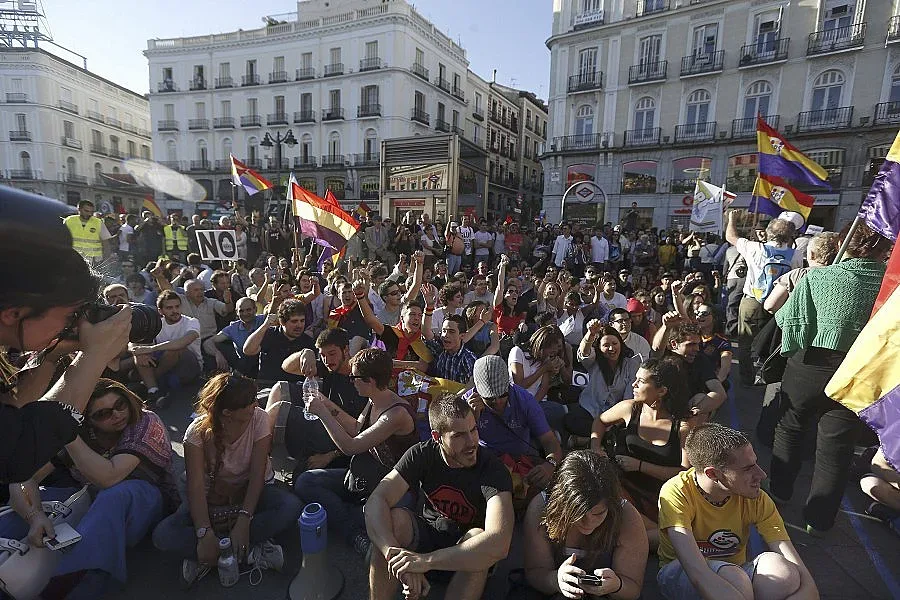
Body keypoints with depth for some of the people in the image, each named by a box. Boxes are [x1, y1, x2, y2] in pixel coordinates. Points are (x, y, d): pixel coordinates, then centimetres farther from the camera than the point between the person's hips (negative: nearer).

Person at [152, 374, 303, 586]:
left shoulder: (259, 419, -20)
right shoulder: (198, 431, -20)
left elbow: (257, 474, -22)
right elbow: (196, 485, -24)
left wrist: (243, 521, -32)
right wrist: (205, 532, -35)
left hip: (253, 490, 0)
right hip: (212, 498, 1)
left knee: (292, 507, -31)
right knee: (163, 535, -25)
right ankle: (251, 550, -22)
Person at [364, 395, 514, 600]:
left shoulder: (493, 469, -27)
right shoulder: (421, 455, -17)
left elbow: (499, 543, -41)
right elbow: (376, 502, -27)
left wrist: (426, 560, -45)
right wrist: (393, 552, -46)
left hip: (466, 551, -2)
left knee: (479, 537, -36)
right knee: (394, 518, -28)